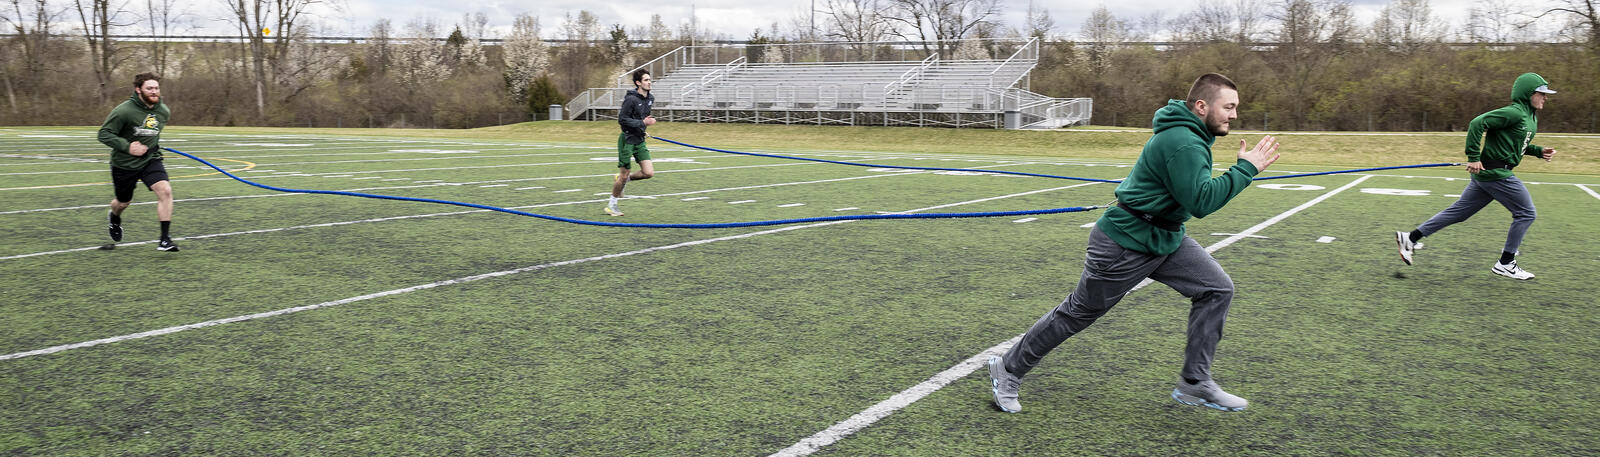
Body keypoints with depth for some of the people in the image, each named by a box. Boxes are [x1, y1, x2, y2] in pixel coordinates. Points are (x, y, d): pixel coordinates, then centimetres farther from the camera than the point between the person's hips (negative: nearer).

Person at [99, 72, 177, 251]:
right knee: (123, 202, 15)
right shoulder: (124, 111, -19)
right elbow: (104, 134, -15)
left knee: (165, 190, -23)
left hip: (151, 159, 3)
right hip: (124, 163, -3)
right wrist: (127, 146, -25)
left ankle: (165, 239, -20)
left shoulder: (164, 111, -2)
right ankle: (114, 218, 56)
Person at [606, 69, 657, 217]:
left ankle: (624, 179, 21)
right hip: (627, 140, -7)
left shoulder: (650, 98, 7)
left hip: (640, 141, 7)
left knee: (649, 173, -5)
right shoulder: (631, 99, -17)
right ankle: (611, 204, 17)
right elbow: (622, 119, -19)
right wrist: (643, 122, -22)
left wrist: (650, 120, 9)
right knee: (624, 174, -1)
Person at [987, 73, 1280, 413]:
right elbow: (1201, 202, -31)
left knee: (1217, 289, 0)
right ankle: (1008, 370, 18)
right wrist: (1246, 169, -27)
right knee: (1078, 313, 2)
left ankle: (1195, 383, 8)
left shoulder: (1189, 134, 7)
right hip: (1125, 245, -10)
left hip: (1165, 237, 10)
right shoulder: (1182, 144, -26)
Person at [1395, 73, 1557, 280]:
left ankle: (1411, 238, 13)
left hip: (1487, 173, 10)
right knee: (1525, 213, -3)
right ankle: (1505, 263, 5)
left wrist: (1539, 151, 12)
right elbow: (1477, 123, -23)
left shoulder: (1531, 117, 17)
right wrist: (1473, 157, -24)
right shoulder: (1513, 113, -15)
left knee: (1458, 212, 11)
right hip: (1495, 173, -10)